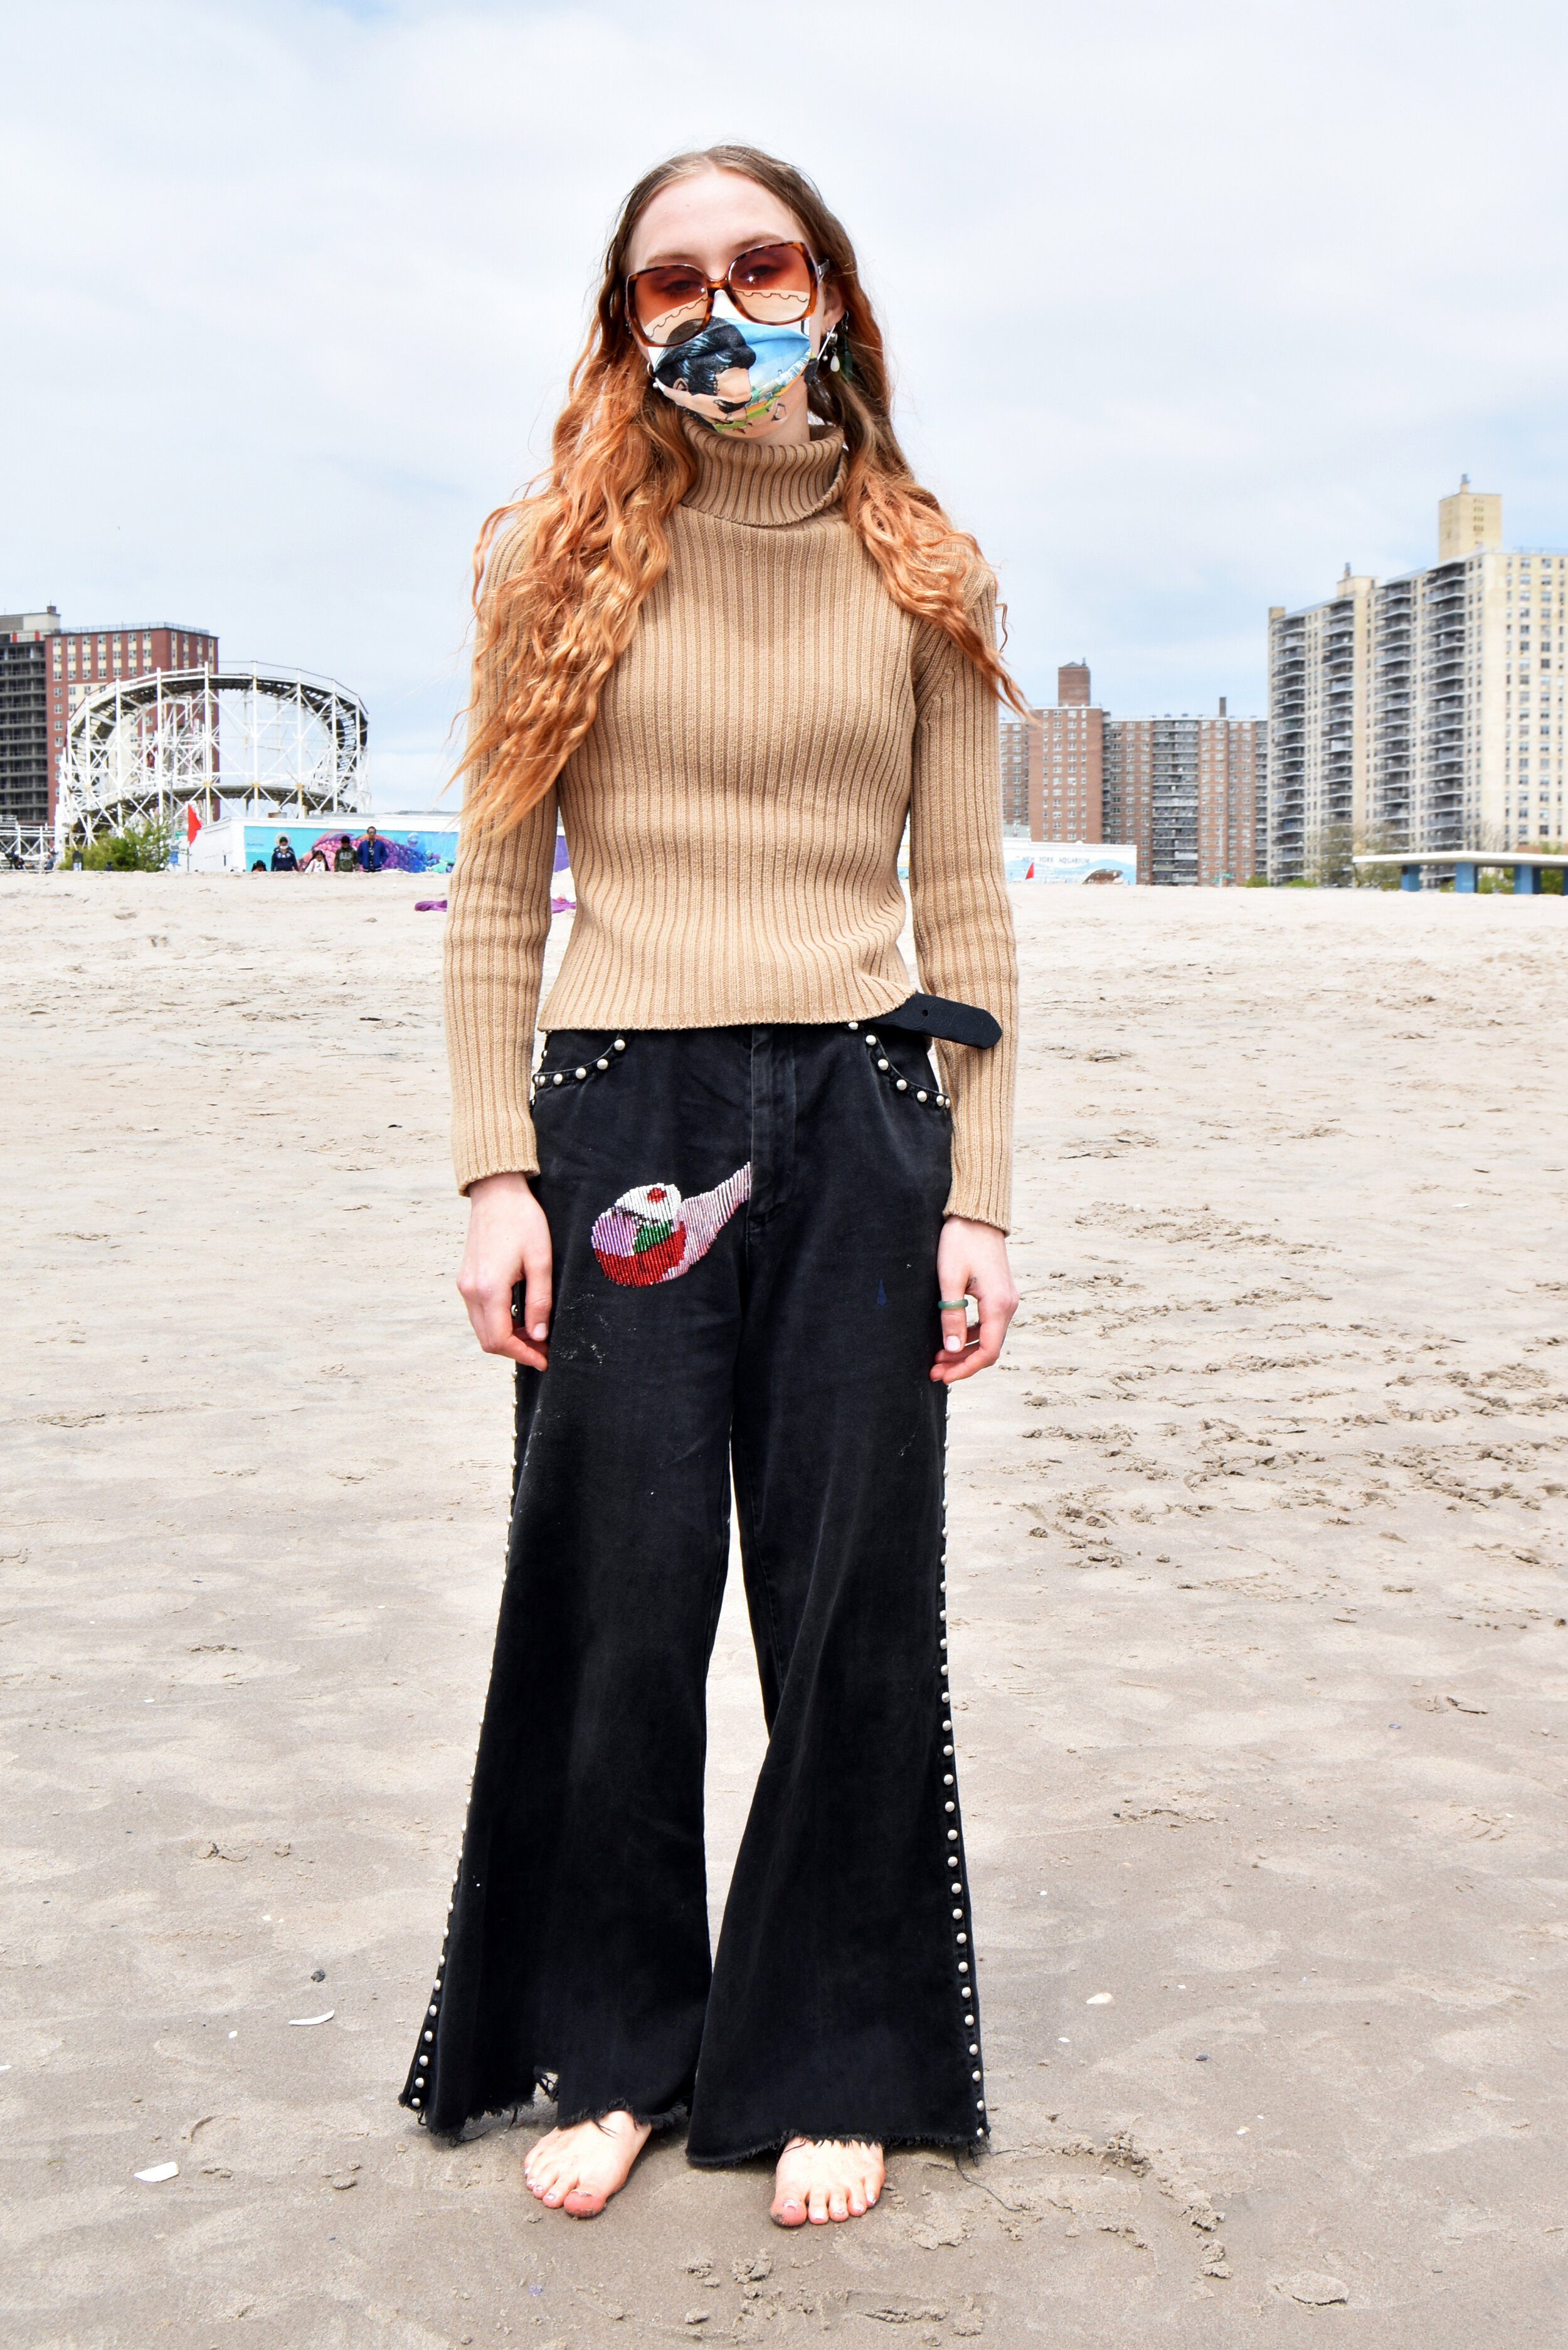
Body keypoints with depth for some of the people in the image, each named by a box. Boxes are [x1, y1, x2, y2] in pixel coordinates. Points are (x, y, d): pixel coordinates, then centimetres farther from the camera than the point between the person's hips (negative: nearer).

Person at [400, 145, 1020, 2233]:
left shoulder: (921, 575, 9)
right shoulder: (561, 559, 6)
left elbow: (969, 905, 8)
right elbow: (497, 896, 4)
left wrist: (978, 1195, 1)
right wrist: (496, 1172, -5)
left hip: (860, 1119, 1)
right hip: (624, 1117, -1)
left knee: (853, 1597, 4)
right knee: (616, 1597, 3)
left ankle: (828, 2059, 22)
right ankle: (613, 2044, 23)